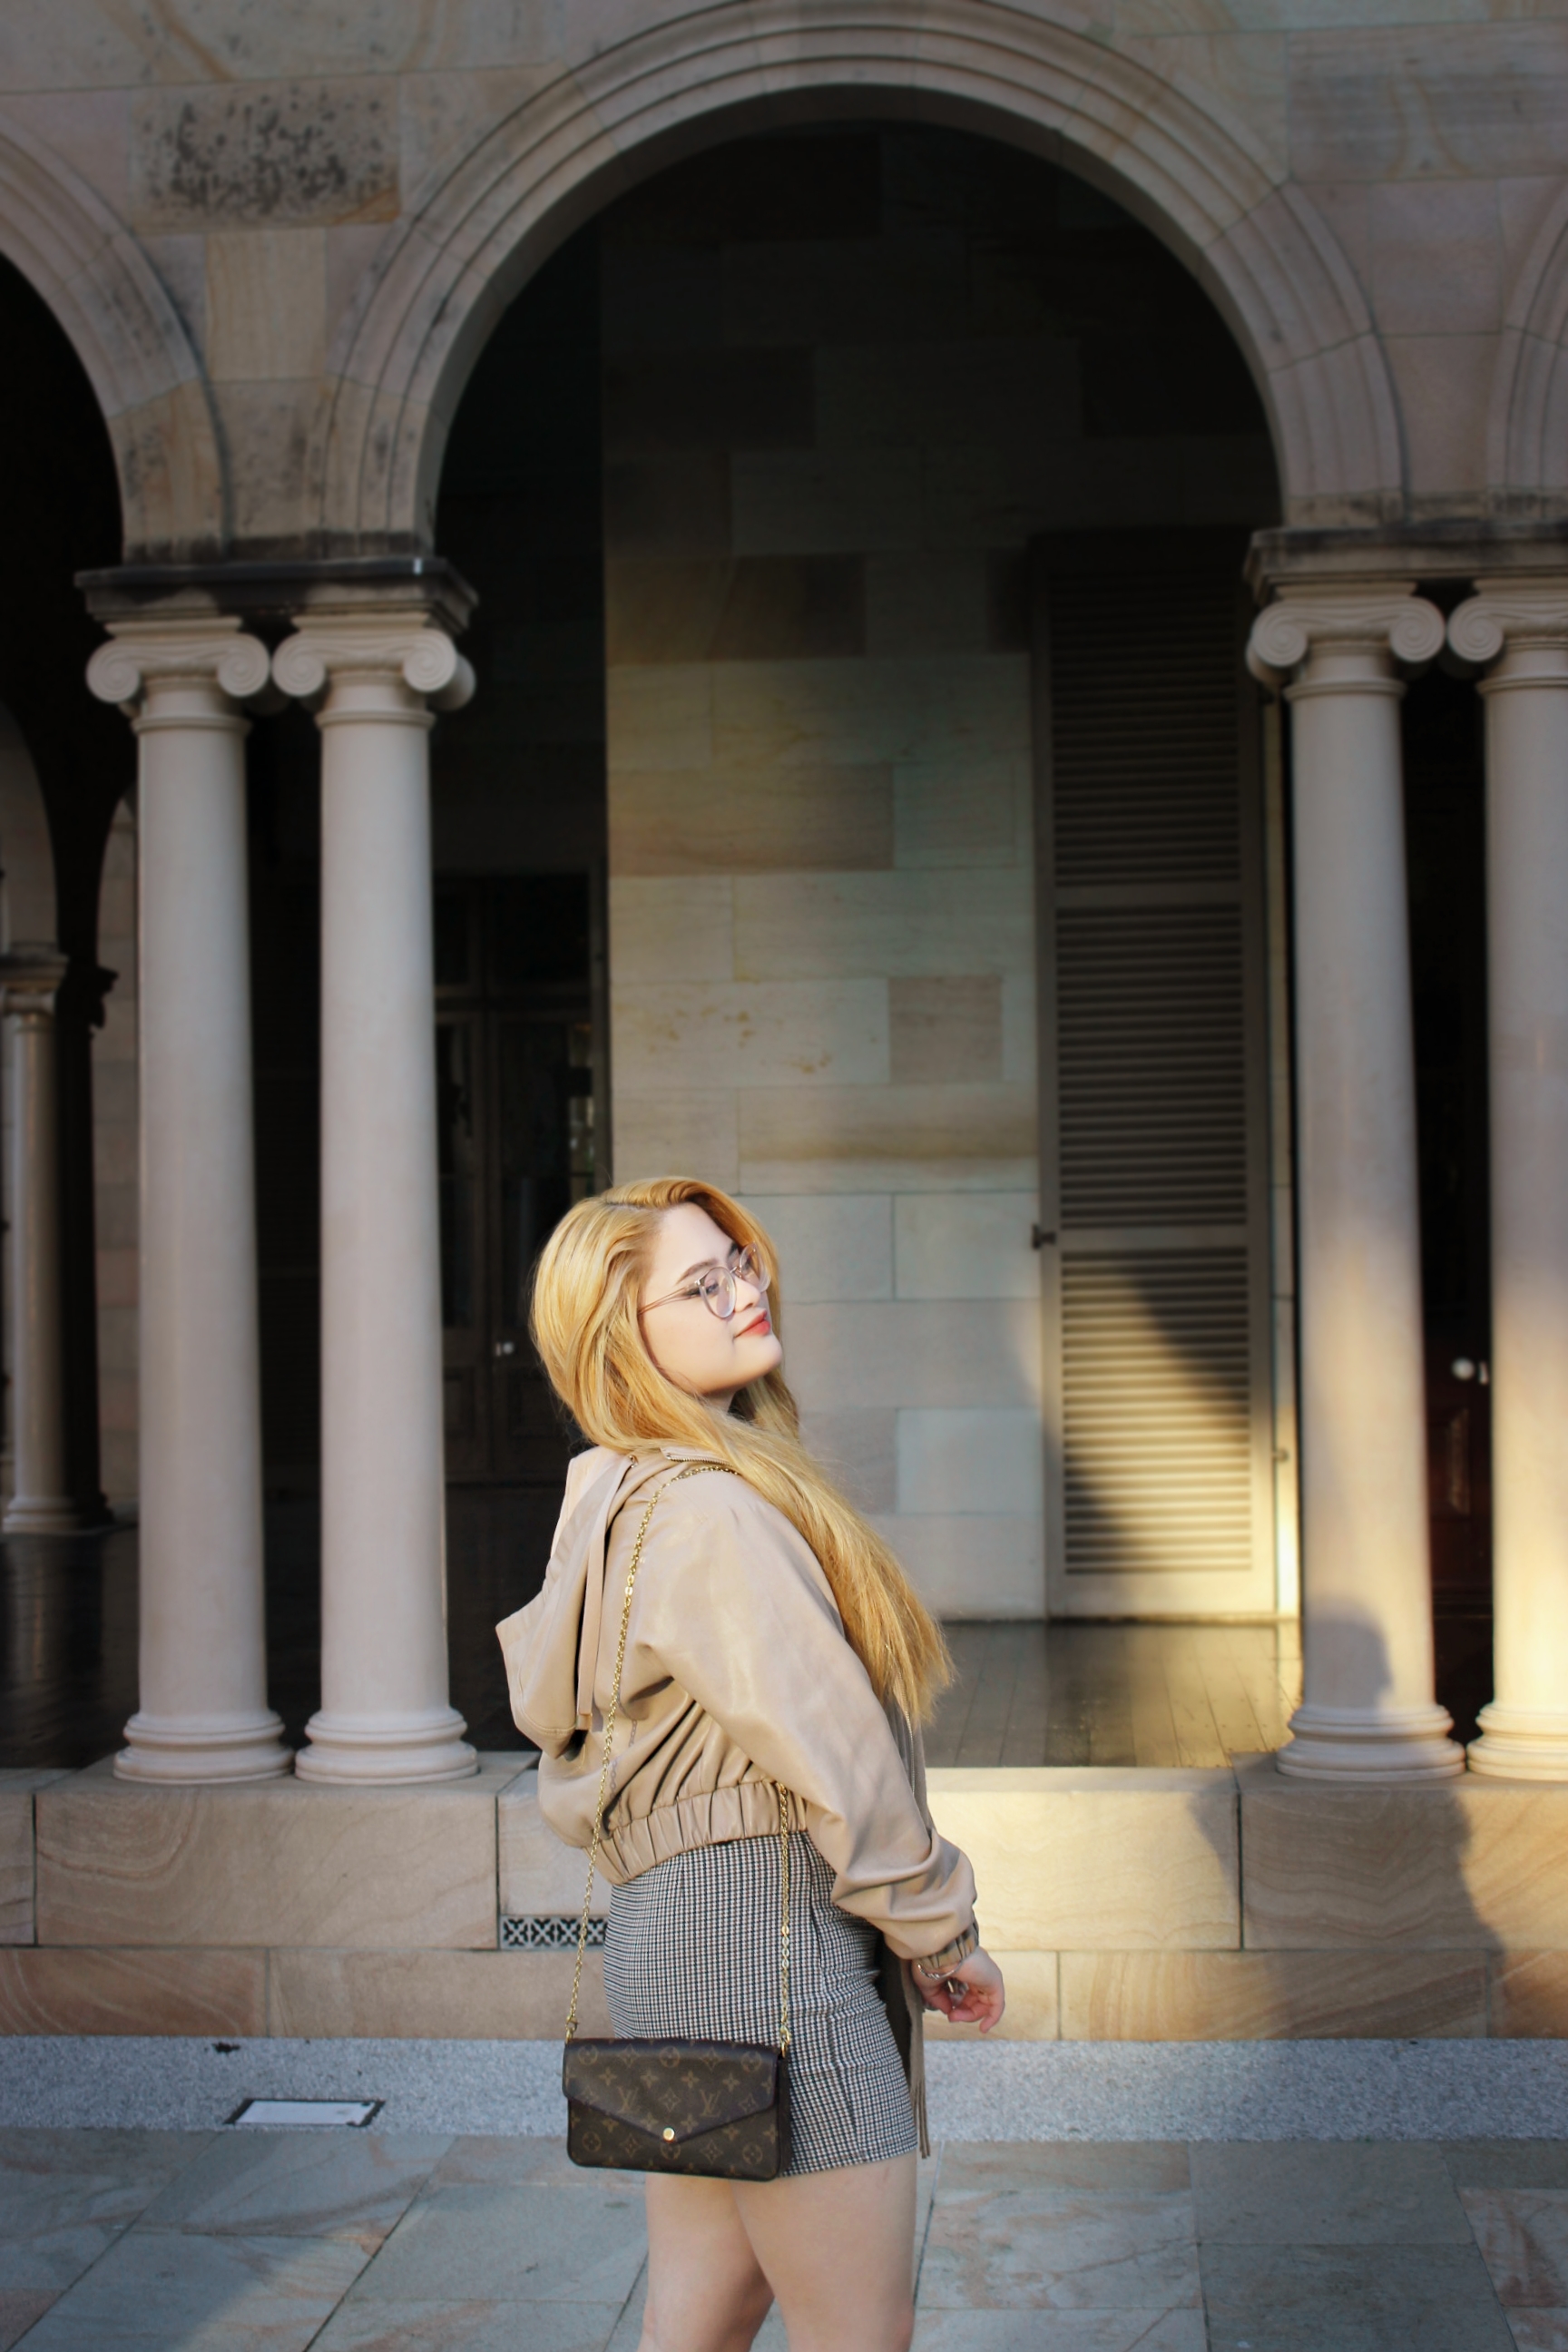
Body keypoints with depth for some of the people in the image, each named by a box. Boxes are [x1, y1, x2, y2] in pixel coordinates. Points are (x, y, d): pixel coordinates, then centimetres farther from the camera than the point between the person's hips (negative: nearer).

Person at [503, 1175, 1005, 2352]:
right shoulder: (708, 1509, -16)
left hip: (678, 1940, 10)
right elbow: (831, 1755, -16)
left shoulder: (624, 1501, 15)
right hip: (769, 1940, -10)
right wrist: (942, 1934, -4)